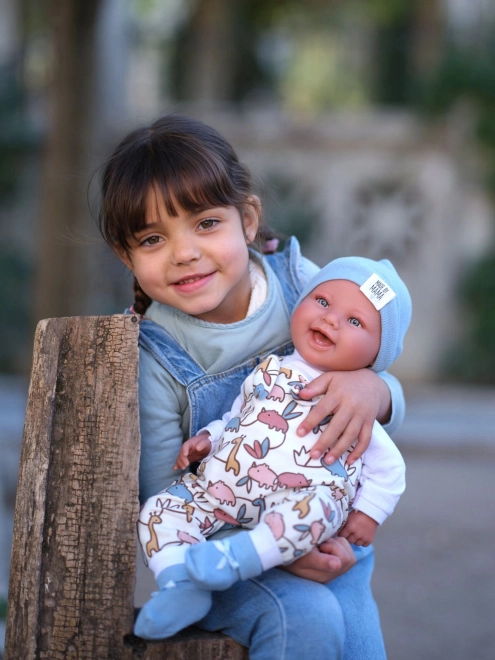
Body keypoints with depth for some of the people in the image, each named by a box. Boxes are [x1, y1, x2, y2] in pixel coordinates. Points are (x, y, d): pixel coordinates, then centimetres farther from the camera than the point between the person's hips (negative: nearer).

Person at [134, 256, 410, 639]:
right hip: (222, 490, 4)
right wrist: (207, 440, 9)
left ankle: (233, 558, -41)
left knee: (319, 506, -38)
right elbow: (233, 418, 28)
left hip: (296, 502, -4)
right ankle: (183, 589, -26)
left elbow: (387, 467, 13)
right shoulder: (267, 373, 19)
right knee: (161, 508, -13)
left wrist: (368, 514, 2)